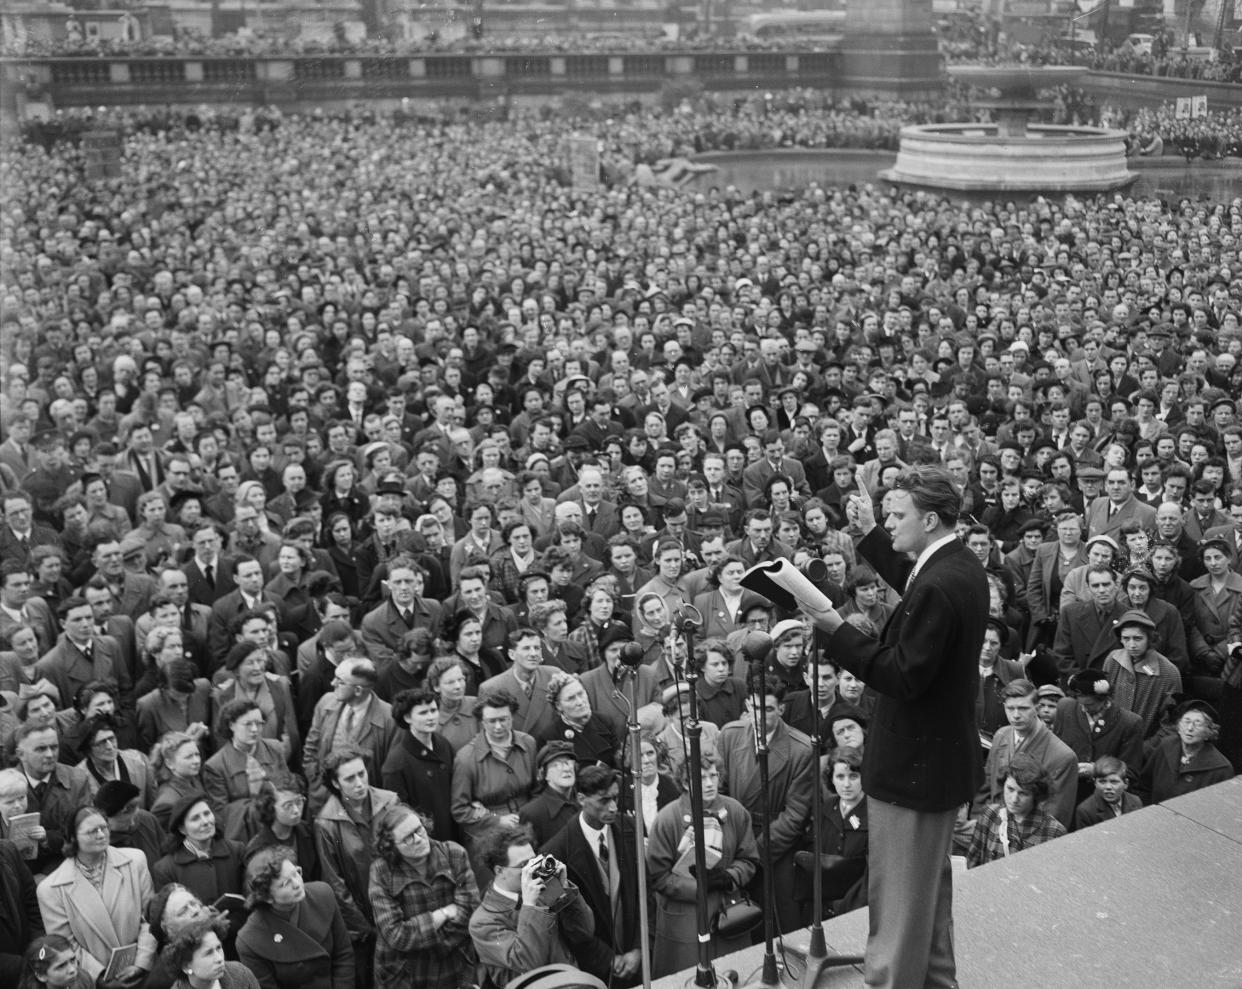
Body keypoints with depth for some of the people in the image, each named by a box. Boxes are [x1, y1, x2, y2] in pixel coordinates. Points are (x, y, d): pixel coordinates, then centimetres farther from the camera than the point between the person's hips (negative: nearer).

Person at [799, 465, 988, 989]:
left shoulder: (938, 588, -29)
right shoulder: (962, 564, 2)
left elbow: (904, 677, -28)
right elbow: (911, 582, 23)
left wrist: (838, 630, -25)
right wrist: (868, 534, 18)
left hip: (913, 764, -11)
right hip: (945, 752, 11)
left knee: (898, 892, 4)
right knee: (930, 879, 27)